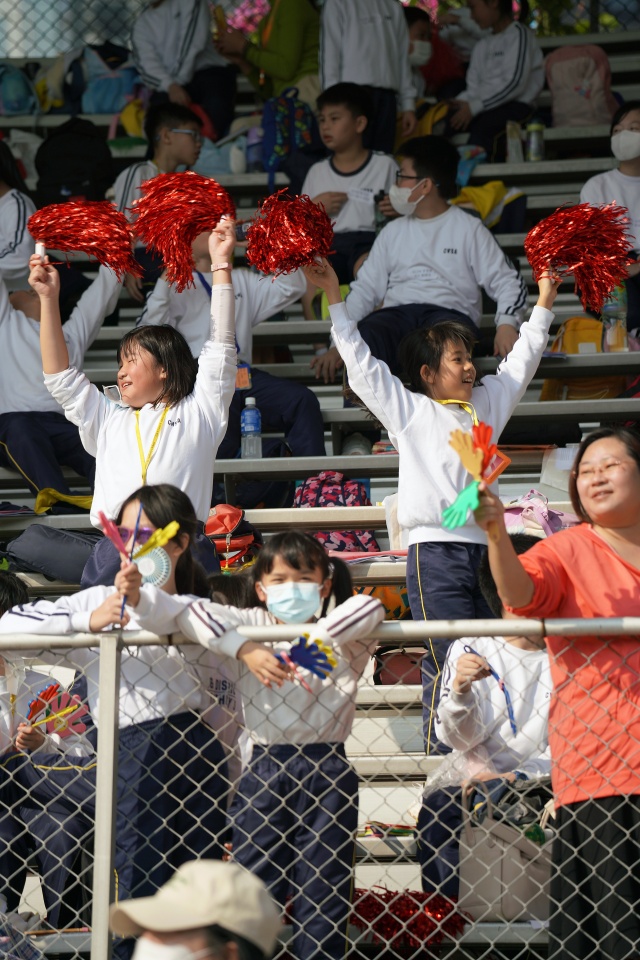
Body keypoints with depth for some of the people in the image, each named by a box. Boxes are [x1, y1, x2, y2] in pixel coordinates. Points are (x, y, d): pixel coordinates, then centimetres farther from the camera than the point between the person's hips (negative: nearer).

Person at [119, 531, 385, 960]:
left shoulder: (344, 641, 6)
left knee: (322, 894, 1)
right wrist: (244, 649, -20)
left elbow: (371, 609, -16)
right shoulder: (253, 627, 8)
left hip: (327, 774, -1)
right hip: (265, 770, 1)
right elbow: (194, 614, -7)